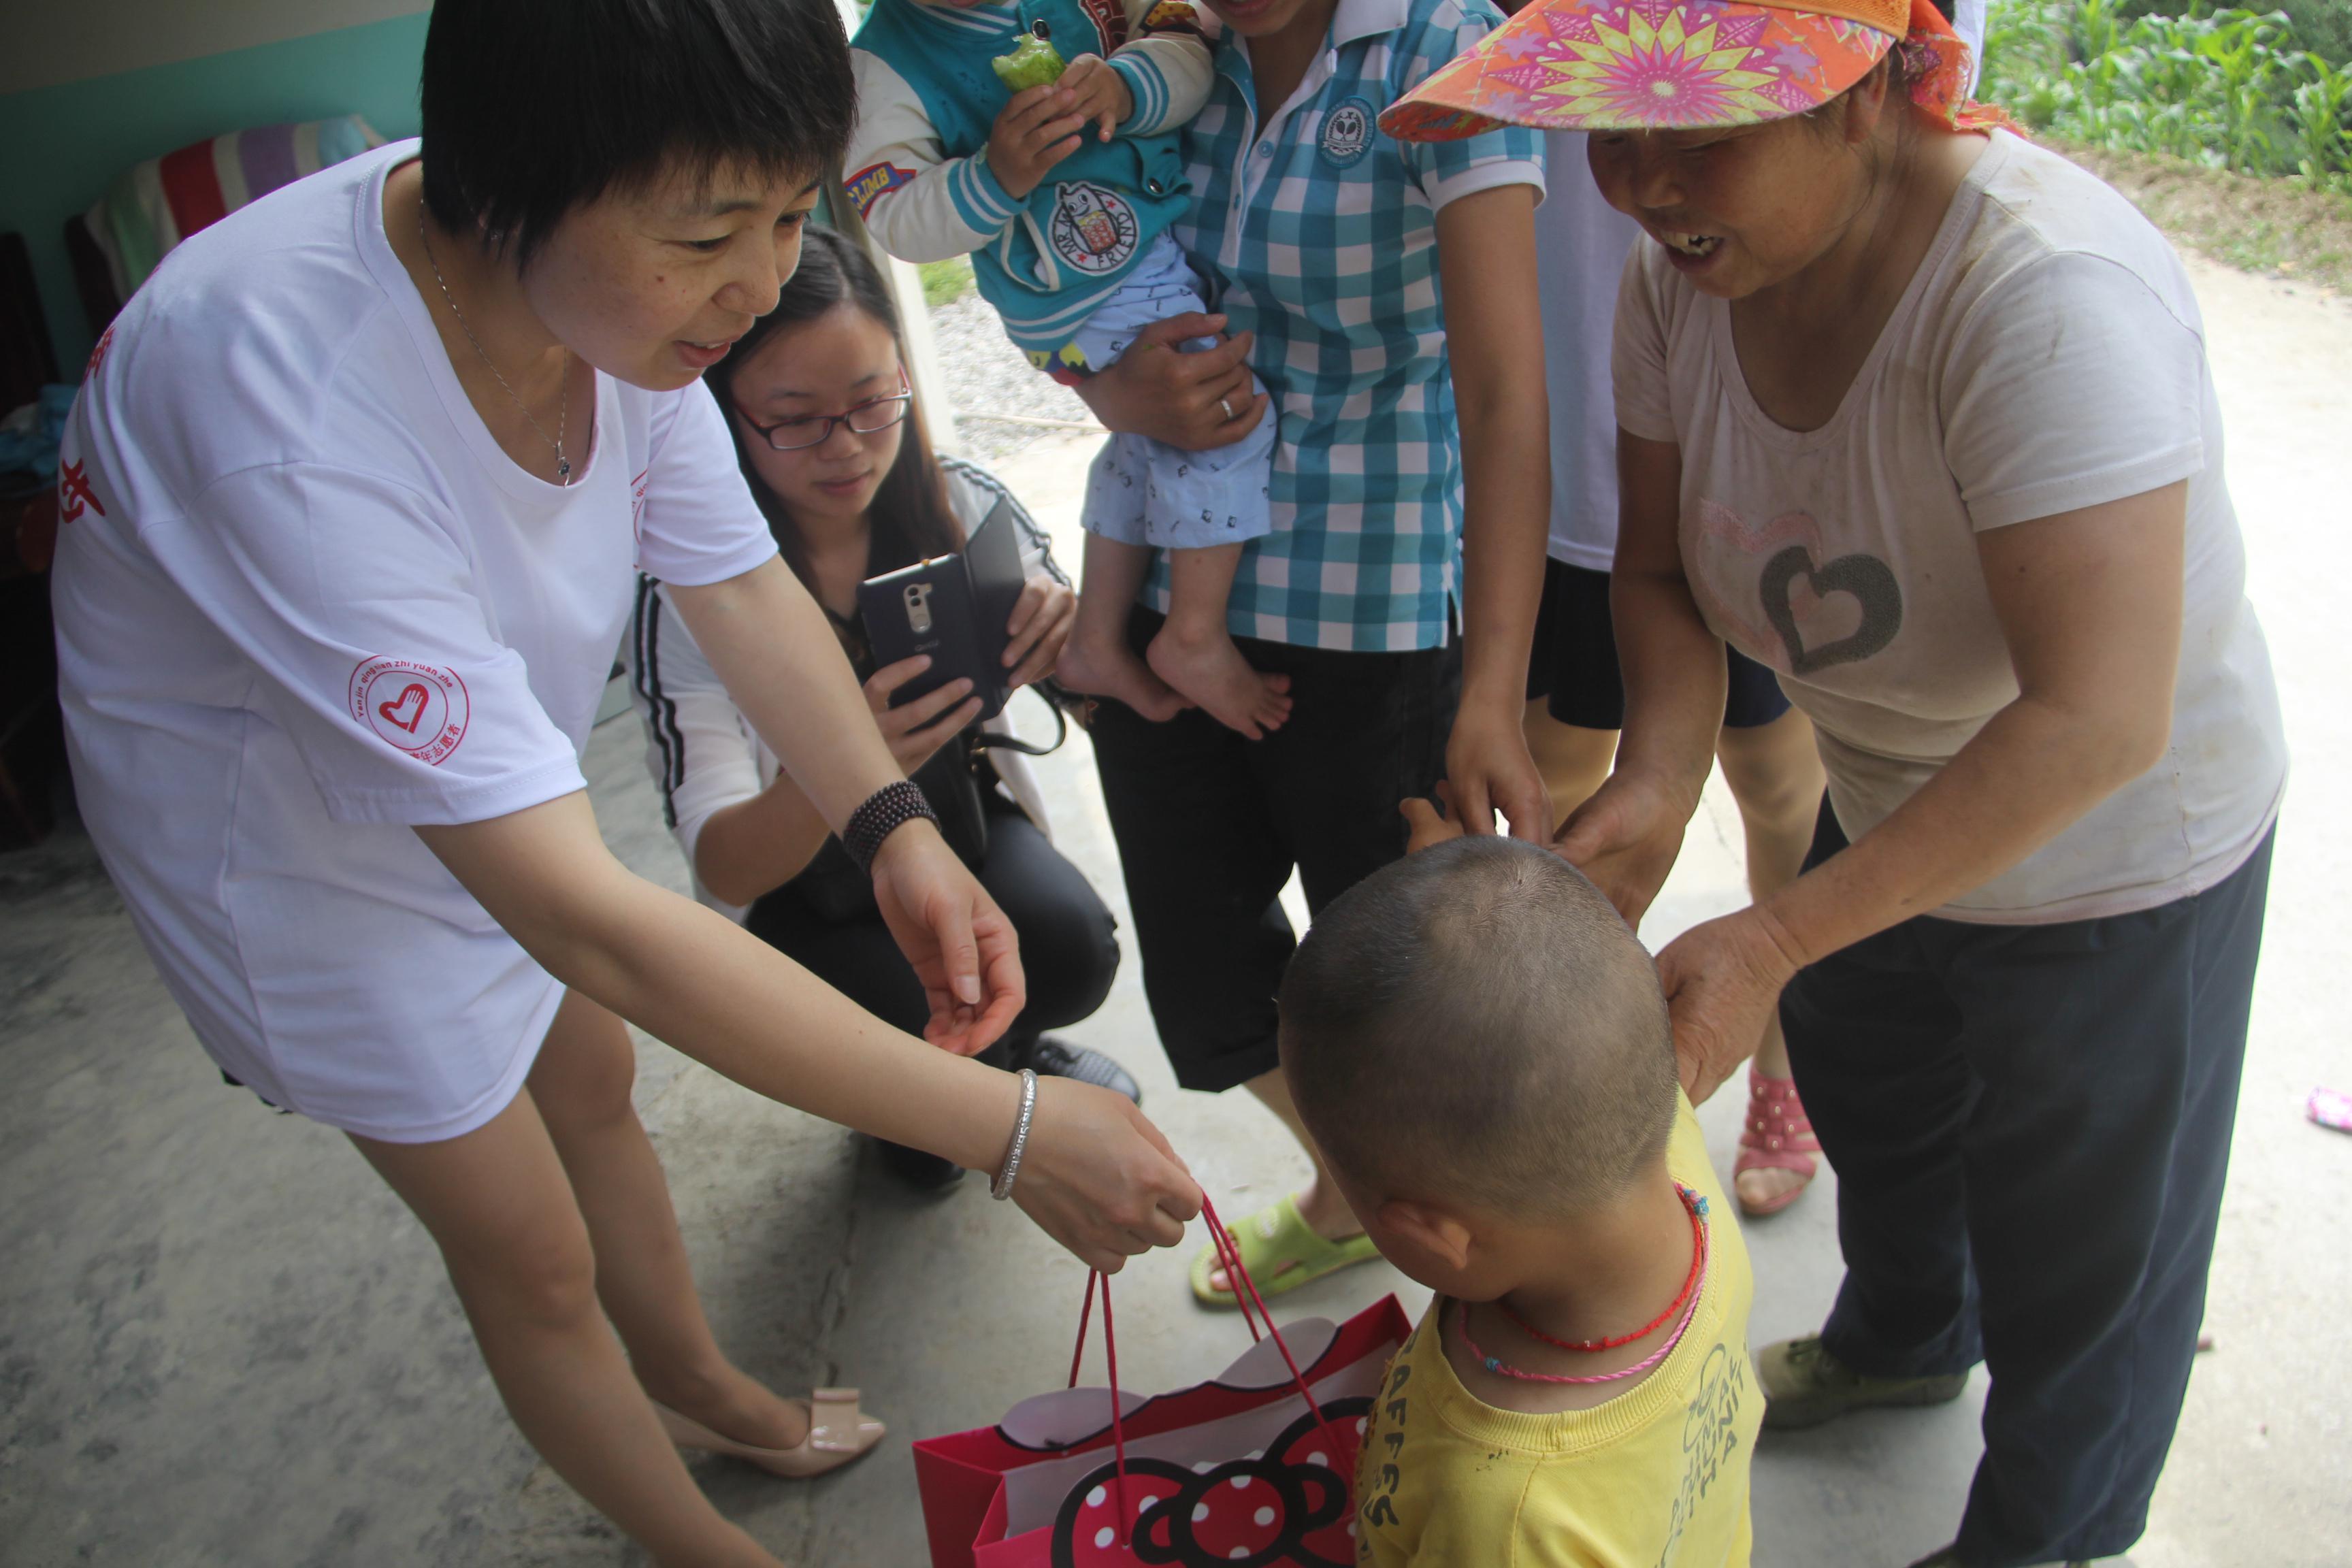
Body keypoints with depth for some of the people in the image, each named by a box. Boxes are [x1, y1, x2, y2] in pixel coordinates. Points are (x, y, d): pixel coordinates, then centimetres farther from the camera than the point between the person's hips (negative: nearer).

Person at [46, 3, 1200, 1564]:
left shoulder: (613, 277, -23)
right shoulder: (298, 423, -44)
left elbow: (740, 580, -9)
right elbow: (576, 912, -45)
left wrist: (895, 828, -26)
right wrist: (1005, 1130, -44)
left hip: (497, 779, 6)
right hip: (299, 837, -6)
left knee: (595, 1092, 25)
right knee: (532, 1255, 10)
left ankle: (704, 1391, 53)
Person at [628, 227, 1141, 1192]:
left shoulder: (961, 507, -16)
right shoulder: (686, 594, -24)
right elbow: (723, 868, -29)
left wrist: (1063, 637, -41)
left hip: (961, 823, 3)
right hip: (801, 888, -2)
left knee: (1073, 947, -25)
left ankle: (1010, 1039, 14)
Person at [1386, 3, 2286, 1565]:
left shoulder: (2050, 294, -37)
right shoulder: (1684, 271, -16)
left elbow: (2097, 721, -39)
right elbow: (1664, 573, -7)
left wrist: (1776, 940, -39)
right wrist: (1658, 781, -25)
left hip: (2114, 863, -6)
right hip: (1883, 807, 7)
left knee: (2076, 1255, 14)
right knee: (1869, 1111, 29)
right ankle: (1906, 1337, 63)